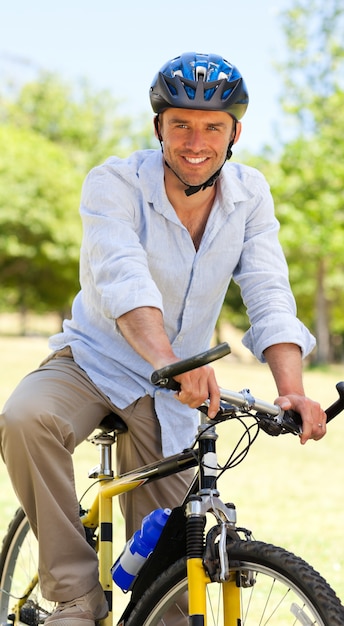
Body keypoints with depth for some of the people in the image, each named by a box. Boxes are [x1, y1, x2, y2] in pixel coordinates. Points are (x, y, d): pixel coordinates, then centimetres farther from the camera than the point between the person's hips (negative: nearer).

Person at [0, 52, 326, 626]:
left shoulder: (249, 195, -7)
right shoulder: (114, 183, -19)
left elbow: (268, 295, -15)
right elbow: (123, 277, -37)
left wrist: (290, 388, -34)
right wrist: (169, 359, -56)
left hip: (172, 389, 3)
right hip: (93, 361, -3)